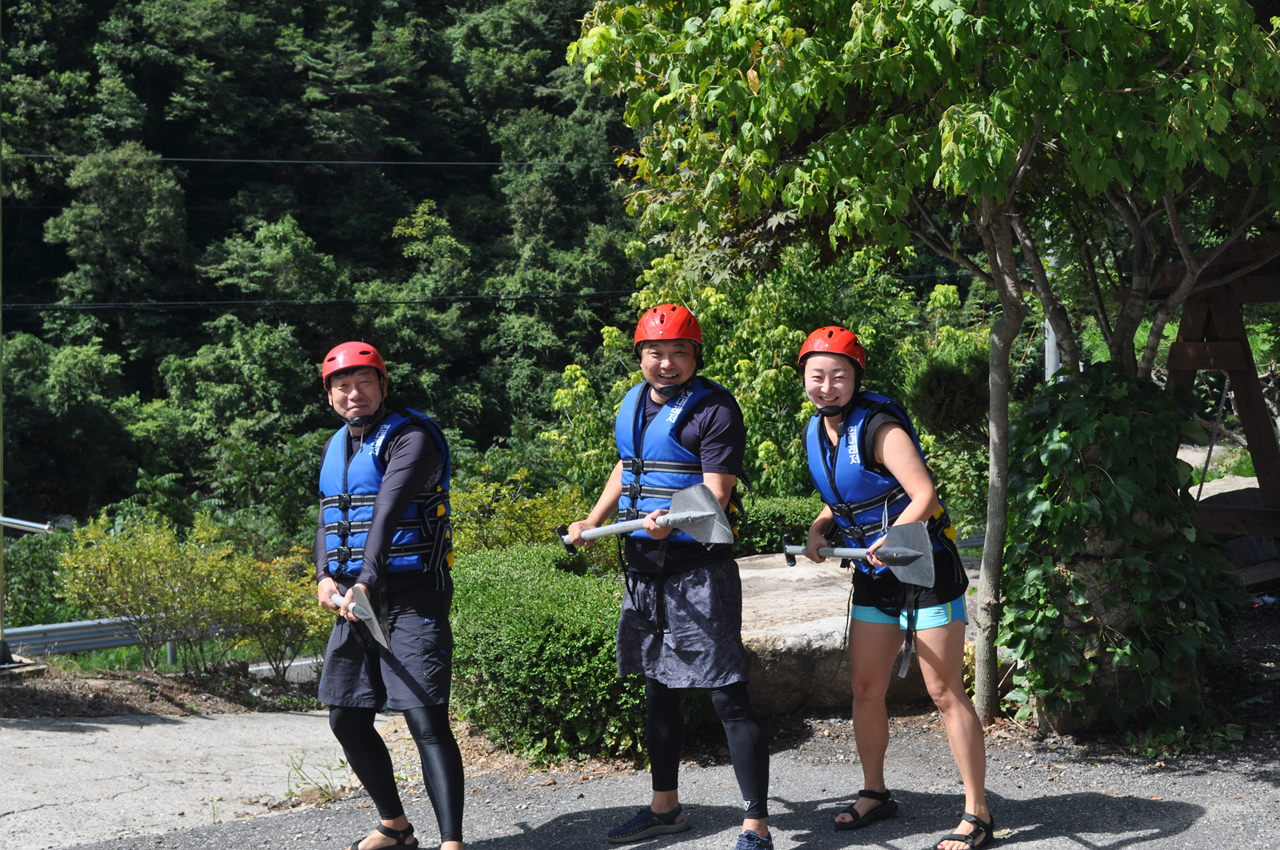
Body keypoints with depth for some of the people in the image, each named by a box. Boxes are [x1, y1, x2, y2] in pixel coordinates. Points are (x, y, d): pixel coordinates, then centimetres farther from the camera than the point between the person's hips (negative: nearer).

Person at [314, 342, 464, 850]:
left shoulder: (410, 437, -10)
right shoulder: (335, 448, 16)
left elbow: (389, 511, -24)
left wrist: (368, 581, -36)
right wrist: (324, 574, -1)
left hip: (410, 597, -8)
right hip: (354, 598, 8)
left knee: (427, 721, -15)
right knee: (348, 720, 11)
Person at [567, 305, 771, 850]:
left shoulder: (714, 409, -11)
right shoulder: (633, 405, 11)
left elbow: (714, 497, -20)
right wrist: (594, 520, 23)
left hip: (698, 569, -8)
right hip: (644, 568, 8)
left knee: (727, 697, -9)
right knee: (658, 689, 18)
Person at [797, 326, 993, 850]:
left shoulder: (879, 428, -18)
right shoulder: (816, 433, 6)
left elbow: (924, 496, -27)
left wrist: (890, 539, -41)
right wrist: (820, 528, 0)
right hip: (874, 576, 8)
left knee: (946, 694, -6)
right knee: (866, 690, 11)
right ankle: (874, 794, 28)